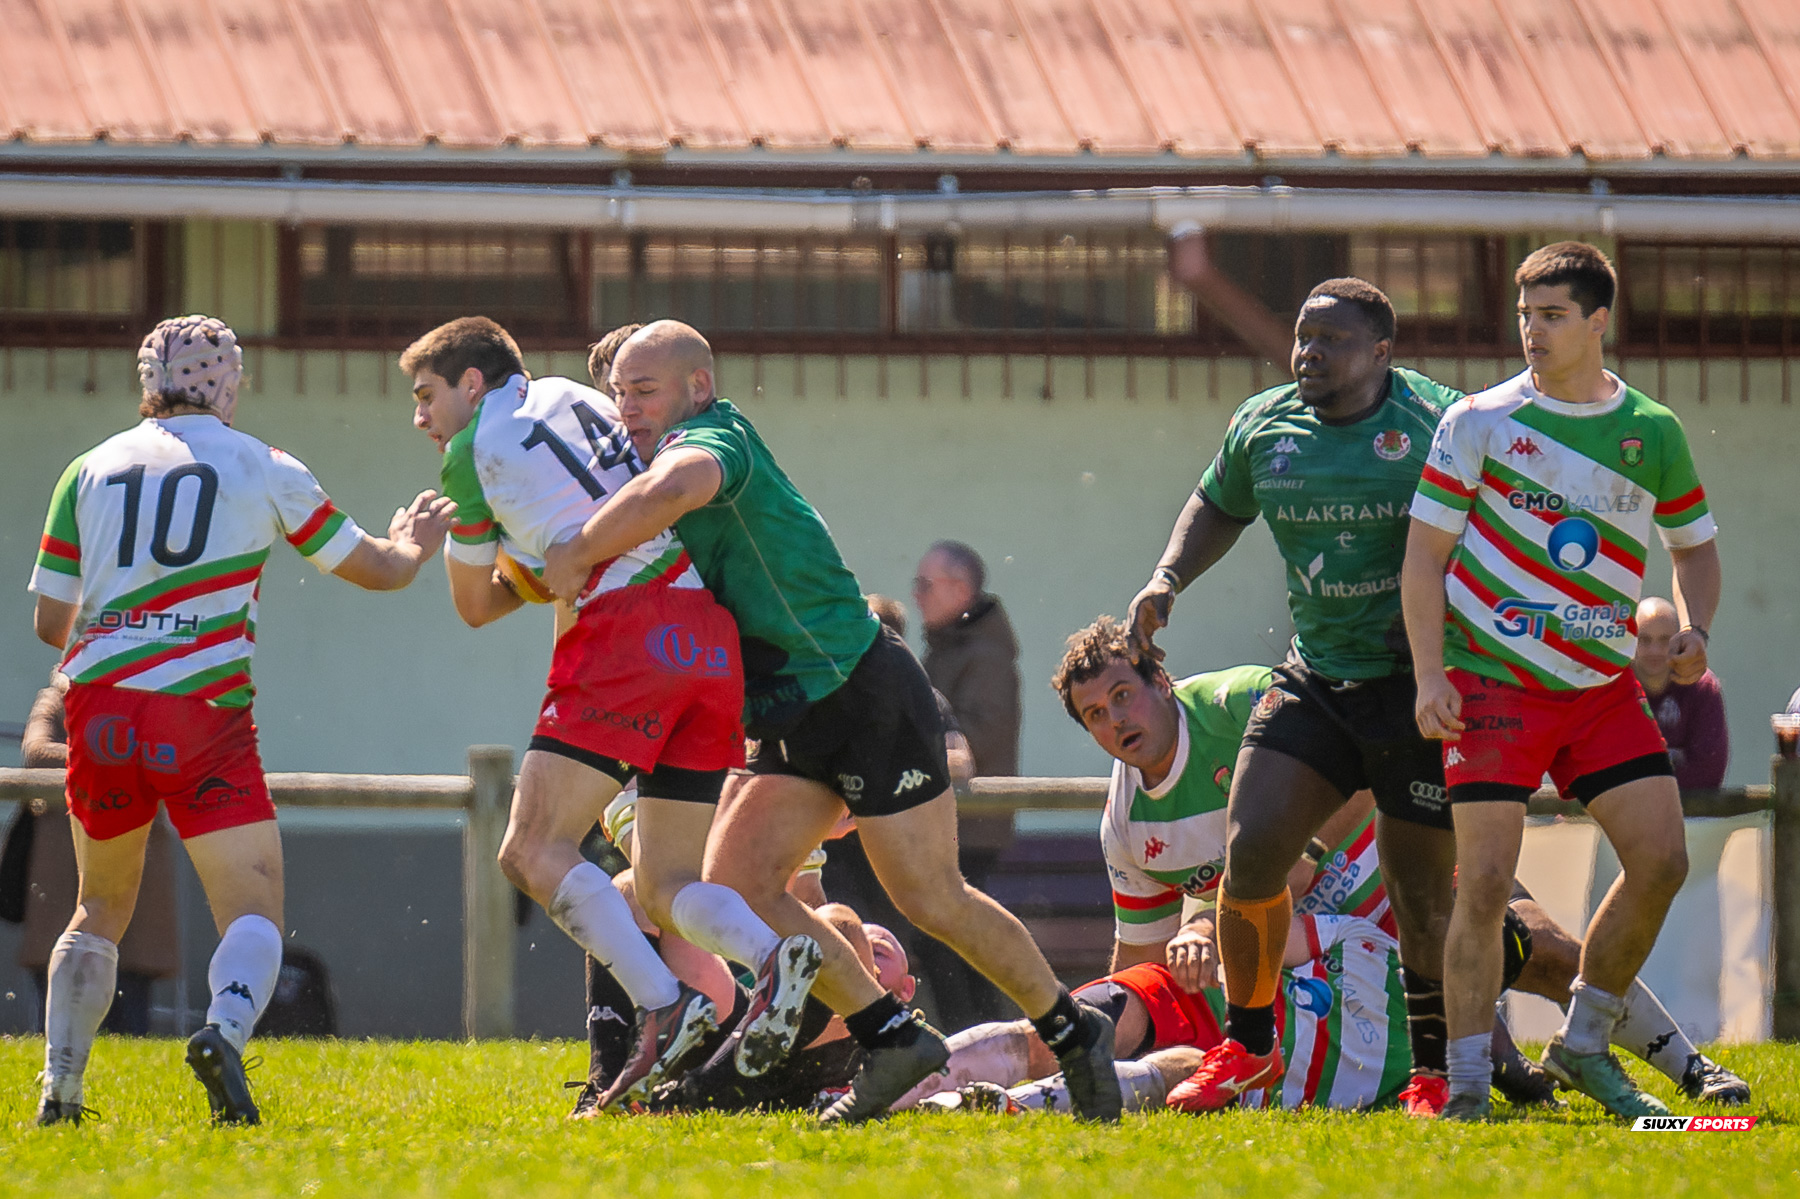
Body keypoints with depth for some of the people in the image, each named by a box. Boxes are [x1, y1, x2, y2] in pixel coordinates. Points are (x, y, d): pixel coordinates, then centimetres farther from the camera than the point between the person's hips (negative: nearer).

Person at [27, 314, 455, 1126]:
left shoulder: (91, 470, 12)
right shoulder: (263, 469, 7)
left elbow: (50, 621, 15)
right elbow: (380, 570, 17)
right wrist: (418, 541, 40)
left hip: (99, 707, 3)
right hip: (201, 716, -3)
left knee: (101, 907, 22)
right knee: (254, 913, -2)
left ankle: (59, 1088, 11)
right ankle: (226, 1031, -33)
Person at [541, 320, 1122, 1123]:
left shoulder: (713, 438, -16)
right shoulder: (663, 461, 13)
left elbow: (678, 487, -42)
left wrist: (576, 556, -30)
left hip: (866, 695, -9)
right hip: (797, 724, 9)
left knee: (933, 902, -2)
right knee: (736, 882, -4)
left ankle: (1073, 1032, 17)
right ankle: (890, 1037, 3)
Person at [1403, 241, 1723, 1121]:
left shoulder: (1654, 432, 6)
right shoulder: (1479, 422, -3)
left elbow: (1694, 546, 19)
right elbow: (1424, 555, -1)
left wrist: (1693, 629, -1)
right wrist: (1430, 676, -11)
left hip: (1603, 685, 4)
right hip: (1492, 681, -4)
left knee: (1661, 859, -6)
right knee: (1486, 881, -12)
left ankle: (1583, 1045, 12)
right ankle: (1466, 1083, -5)